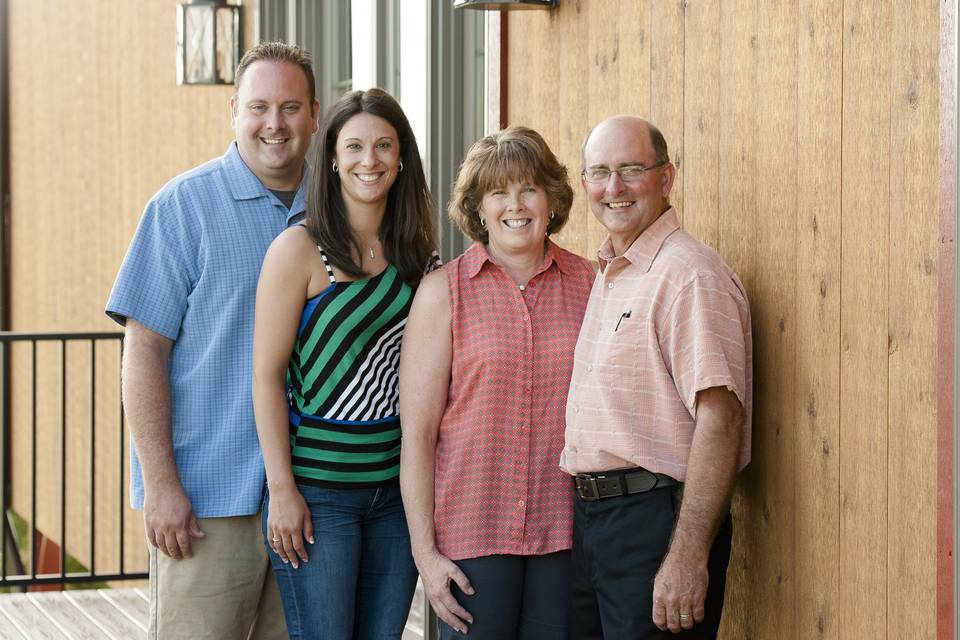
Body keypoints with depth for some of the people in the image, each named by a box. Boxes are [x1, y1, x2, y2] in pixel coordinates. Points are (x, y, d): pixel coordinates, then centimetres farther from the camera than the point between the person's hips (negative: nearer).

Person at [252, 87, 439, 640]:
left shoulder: (419, 256, 9)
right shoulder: (300, 249, -7)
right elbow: (267, 374, -8)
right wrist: (282, 490, -12)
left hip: (396, 487, 5)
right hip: (317, 488, -5)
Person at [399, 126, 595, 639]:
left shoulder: (588, 283, 5)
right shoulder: (443, 292, -1)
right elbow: (417, 433, -3)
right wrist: (424, 552, -8)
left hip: (565, 533, 2)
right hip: (471, 534, -2)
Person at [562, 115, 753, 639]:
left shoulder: (689, 274, -14)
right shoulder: (607, 276, 16)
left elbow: (720, 417, -22)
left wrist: (688, 555, -26)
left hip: (656, 516, -9)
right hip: (588, 513, 9)